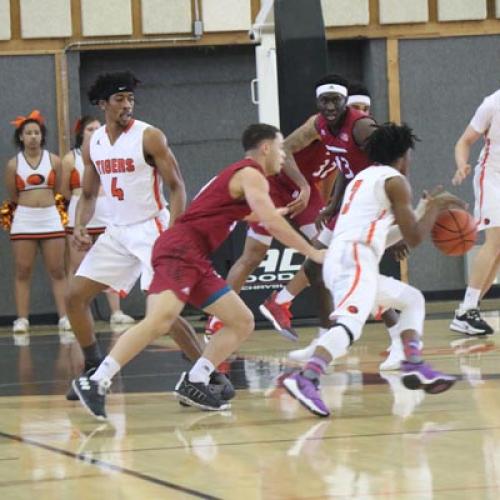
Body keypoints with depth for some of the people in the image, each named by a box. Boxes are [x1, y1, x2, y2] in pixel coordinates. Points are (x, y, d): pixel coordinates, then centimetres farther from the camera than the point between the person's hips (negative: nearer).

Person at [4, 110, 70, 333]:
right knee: (23, 272, 0)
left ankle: (64, 317, 1)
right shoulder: (13, 164, 1)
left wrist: (45, 203, 6)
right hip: (24, 220, -1)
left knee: (57, 271, 0)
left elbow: (59, 192, 10)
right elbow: (12, 196, 7)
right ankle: (22, 319, 1)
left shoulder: (54, 161, 3)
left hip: (51, 218, 1)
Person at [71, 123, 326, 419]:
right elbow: (272, 223, -15)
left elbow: (247, 214, 48)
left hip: (196, 260, 11)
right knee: (161, 319, -29)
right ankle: (96, 383, -34)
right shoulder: (252, 175, -3)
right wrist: (313, 253, -8)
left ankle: (195, 384, 4)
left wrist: (283, 212, 60)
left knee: (243, 322, 11)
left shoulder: (239, 174, 26)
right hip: (180, 249, -11)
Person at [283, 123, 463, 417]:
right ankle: (305, 380, -50)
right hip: (354, 259, -9)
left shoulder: (363, 178, 28)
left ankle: (414, 365, 8)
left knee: (412, 299, 24)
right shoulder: (395, 181, 2)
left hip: (339, 259, 9)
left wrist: (429, 208, 39)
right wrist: (436, 207, 14)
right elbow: (414, 238, -2)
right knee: (351, 323, -29)